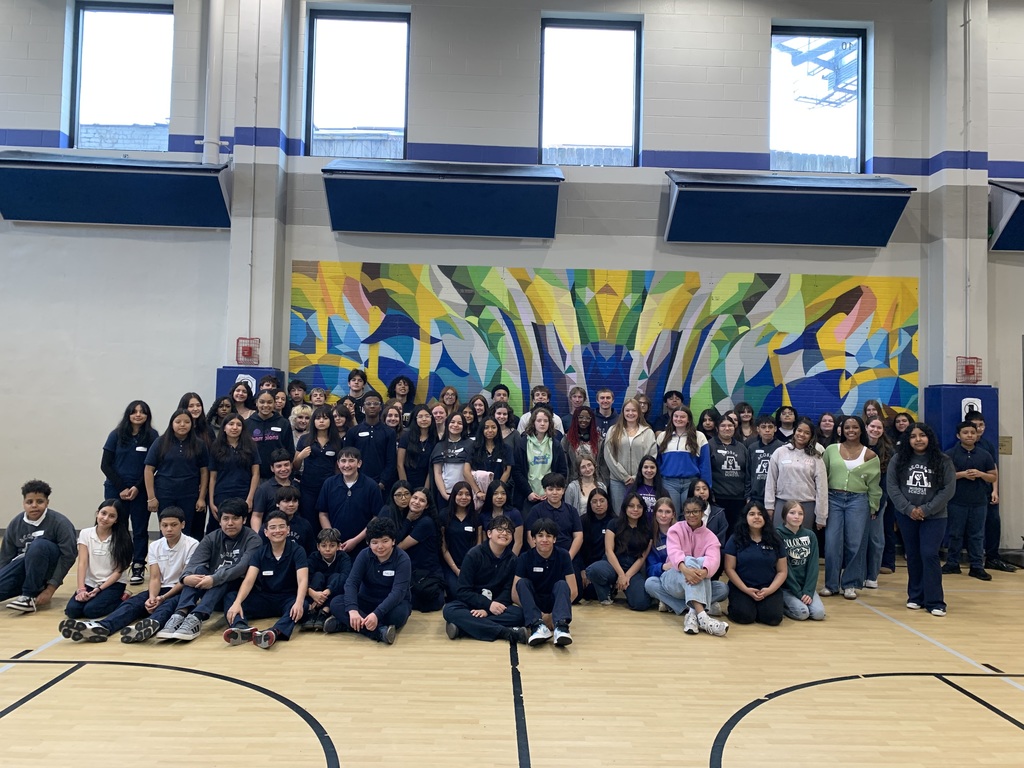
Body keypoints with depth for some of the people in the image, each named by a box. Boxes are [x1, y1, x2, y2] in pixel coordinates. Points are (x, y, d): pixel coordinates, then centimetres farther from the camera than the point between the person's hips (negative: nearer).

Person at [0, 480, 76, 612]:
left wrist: (51, 588, -23)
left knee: (39, 544, -33)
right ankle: (37, 587, 4)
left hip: (48, 568, -4)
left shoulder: (60, 522, -14)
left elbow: (69, 556, -19)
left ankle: (30, 596, -22)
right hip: (24, 567, 4)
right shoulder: (15, 523, 0)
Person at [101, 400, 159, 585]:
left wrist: (137, 487, -10)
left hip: (140, 491, 0)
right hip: (115, 490, 0)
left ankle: (138, 568, 10)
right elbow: (105, 465, 1)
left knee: (140, 529, 3)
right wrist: (121, 488, -7)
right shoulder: (117, 435, 2)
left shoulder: (152, 436, 0)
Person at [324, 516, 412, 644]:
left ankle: (344, 623, -27)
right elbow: (351, 583, -17)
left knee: (399, 613, -38)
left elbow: (398, 591, -28)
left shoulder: (402, 559, -17)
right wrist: (353, 610, -37)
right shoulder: (364, 555, -7)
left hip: (393, 603, -3)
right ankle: (380, 631, -38)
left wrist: (377, 614, -44)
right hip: (367, 601, 3)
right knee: (336, 603, -23)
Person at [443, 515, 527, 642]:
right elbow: (463, 591, -11)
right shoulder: (474, 555, -7)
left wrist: (487, 610, -22)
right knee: (449, 610, -34)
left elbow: (507, 592, -5)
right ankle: (507, 632, -41)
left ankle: (467, 626, -32)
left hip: (496, 606, 2)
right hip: (472, 605, -2)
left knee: (519, 613, -28)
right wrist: (488, 605, -24)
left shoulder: (512, 560, 1)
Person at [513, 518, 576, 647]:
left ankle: (561, 626, -50)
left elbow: (573, 591, -12)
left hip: (554, 601, 0)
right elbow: (515, 595, -16)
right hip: (533, 601, 0)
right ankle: (538, 625, -43)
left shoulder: (563, 556, -11)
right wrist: (537, 614, -27)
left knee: (562, 584, -29)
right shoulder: (525, 558, -12)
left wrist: (558, 611, -24)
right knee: (522, 582, -27)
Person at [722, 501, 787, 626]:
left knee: (773, 617, -24)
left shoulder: (775, 541, 5)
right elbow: (729, 569, -2)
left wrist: (769, 590, -11)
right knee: (744, 616, -27)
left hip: (769, 589, 2)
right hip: (741, 588, -2)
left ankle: (759, 607, 10)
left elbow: (782, 571, 5)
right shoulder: (735, 539, -1)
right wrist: (746, 590, -13)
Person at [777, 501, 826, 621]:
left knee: (819, 613, -16)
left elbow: (813, 565, 0)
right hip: (786, 587, -4)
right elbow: (784, 568, -13)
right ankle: (781, 604, 4)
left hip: (806, 585, 4)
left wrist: (808, 591, -11)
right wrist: (798, 593, -15)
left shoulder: (810, 535, 4)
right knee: (802, 613, -24)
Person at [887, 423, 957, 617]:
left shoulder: (943, 461, -2)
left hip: (934, 516, -2)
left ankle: (934, 602, -1)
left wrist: (926, 510, -12)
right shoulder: (898, 459, 1)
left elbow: (949, 489, -6)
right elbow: (891, 486, -1)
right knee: (913, 555, 9)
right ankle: (915, 596, 20)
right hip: (906, 515, 2)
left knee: (929, 555, -9)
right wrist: (908, 508, -11)